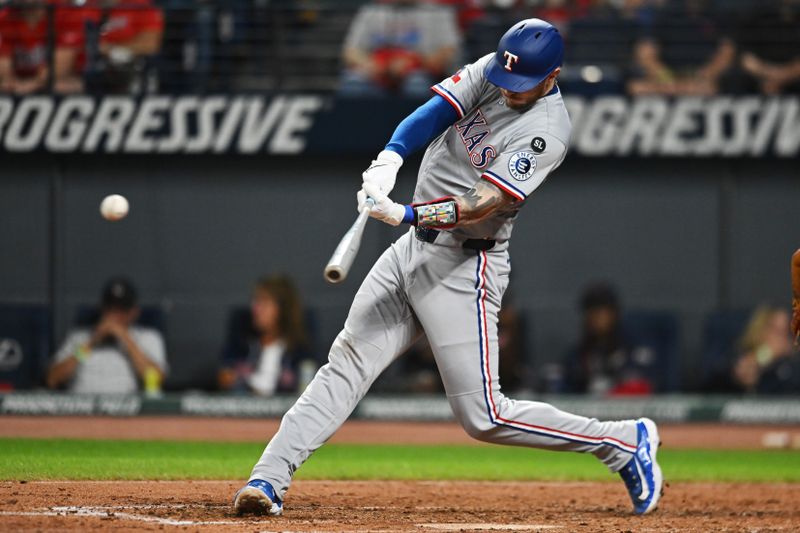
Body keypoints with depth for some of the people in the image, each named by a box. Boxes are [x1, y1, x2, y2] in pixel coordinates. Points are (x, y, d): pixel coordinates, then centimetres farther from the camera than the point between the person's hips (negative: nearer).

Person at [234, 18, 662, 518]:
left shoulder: (546, 132, -19)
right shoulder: (490, 71, 2)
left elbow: (482, 205, -27)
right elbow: (433, 113, -11)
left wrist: (405, 214, -40)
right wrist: (389, 159, -30)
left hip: (464, 267, -7)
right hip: (414, 248, 7)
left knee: (484, 417, -6)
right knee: (347, 363, 1)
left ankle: (625, 442, 7)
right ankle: (269, 479, -1)